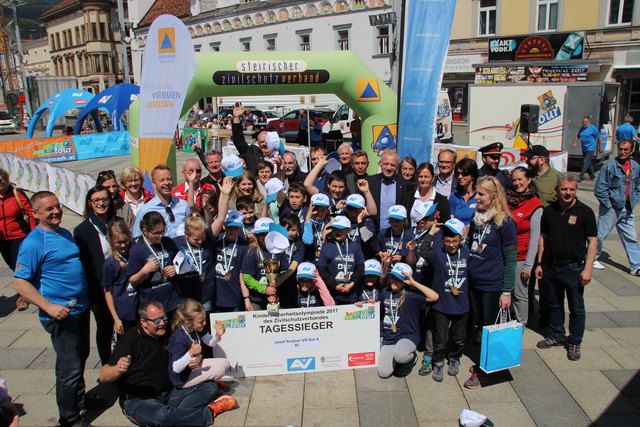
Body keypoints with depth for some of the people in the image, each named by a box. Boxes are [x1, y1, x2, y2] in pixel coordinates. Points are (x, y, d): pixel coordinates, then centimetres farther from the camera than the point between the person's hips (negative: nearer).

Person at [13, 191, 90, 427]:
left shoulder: (65, 234, 8)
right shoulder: (33, 243, -16)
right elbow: (20, 282, -19)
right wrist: (49, 307, -26)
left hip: (80, 308, 8)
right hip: (61, 315, -8)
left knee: (81, 357, 24)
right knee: (70, 368, 1)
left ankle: (80, 399, 45)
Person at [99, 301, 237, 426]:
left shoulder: (167, 335, 8)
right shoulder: (131, 340, -13)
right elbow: (103, 377, -19)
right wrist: (118, 369, -44)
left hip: (169, 394, 7)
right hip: (137, 400, -7)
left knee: (209, 386, -6)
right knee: (162, 416, -38)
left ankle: (176, 412, -27)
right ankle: (209, 413, -18)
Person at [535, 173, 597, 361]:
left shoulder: (585, 212, -8)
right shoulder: (549, 210, 3)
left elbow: (592, 241, -6)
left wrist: (587, 268, -12)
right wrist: (539, 263, 7)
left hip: (573, 268, -3)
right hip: (550, 266, 4)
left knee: (576, 308, 8)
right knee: (553, 305, 17)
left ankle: (574, 342, 24)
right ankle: (556, 336, 35)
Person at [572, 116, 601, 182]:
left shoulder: (593, 128, -9)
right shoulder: (582, 128, 10)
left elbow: (599, 138, -5)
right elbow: (577, 136, 18)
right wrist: (574, 143, -2)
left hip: (590, 148, -7)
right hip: (584, 148, 7)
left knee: (586, 162, -13)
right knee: (589, 162, 16)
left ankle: (580, 177, -17)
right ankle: (592, 176, 28)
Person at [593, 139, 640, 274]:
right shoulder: (609, 166, -11)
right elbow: (600, 188, -11)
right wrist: (607, 204, -11)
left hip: (627, 210, 5)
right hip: (610, 208, -5)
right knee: (600, 235, 3)